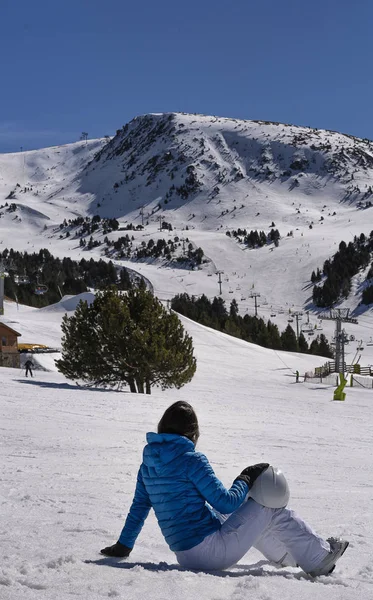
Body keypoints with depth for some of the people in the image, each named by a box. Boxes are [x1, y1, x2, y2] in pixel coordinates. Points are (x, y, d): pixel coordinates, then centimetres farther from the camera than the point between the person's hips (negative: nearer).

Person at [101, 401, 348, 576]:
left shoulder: (149, 461, 6)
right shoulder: (192, 460, -16)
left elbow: (139, 506, 13)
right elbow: (226, 502, -14)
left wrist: (123, 546, 23)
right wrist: (247, 479, 2)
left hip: (185, 555, 8)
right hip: (213, 551, -8)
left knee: (247, 511, 30)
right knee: (271, 509, 4)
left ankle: (288, 555, 45)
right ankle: (320, 559, 16)